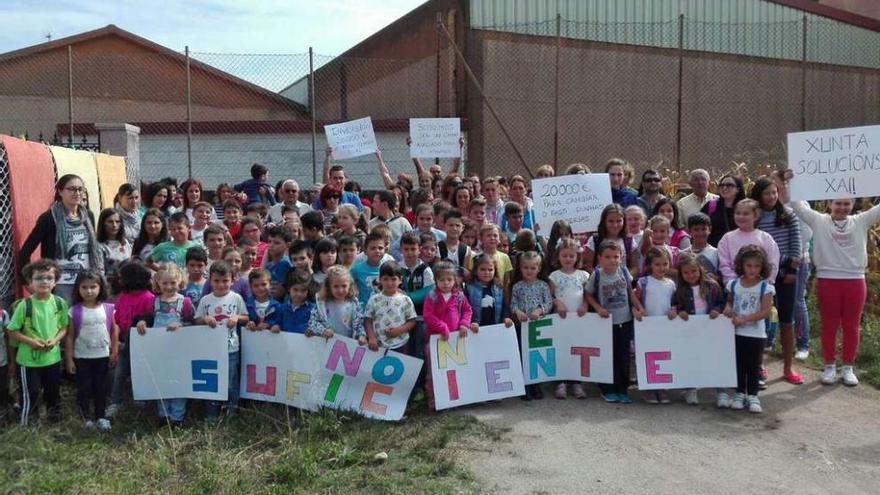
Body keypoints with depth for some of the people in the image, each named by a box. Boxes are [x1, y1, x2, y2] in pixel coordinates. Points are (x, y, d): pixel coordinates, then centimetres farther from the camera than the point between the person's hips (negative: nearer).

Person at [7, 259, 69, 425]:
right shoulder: (24, 305, -14)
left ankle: (55, 418, 40)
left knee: (54, 391, 19)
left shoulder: (60, 303, -6)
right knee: (30, 394, 7)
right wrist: (30, 341, -21)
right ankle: (27, 426, 26)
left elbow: (64, 327, 4)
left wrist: (55, 339, -14)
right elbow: (11, 331, -8)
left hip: (53, 357, 3)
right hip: (29, 359, -3)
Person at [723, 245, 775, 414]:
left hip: (756, 334, -3)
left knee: (754, 366, 6)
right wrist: (728, 309, -8)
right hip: (736, 332, 3)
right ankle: (740, 393, 23)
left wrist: (744, 319, -20)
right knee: (739, 365, 12)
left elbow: (766, 311, -15)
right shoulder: (733, 284, 2)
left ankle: (752, 395, 15)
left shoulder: (765, 287, -9)